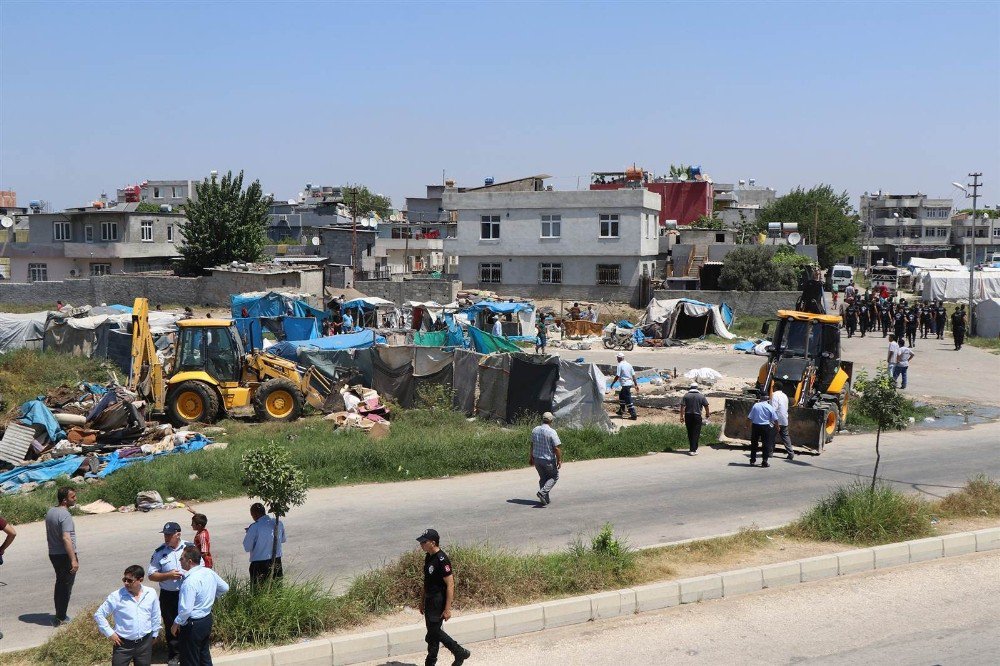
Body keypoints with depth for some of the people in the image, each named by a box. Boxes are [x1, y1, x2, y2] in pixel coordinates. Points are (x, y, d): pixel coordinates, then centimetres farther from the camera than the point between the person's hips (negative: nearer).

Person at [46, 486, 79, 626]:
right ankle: (61, 618, 5)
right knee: (66, 587, 1)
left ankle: (59, 616, 26)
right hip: (65, 555, -9)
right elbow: (66, 538, -28)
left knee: (59, 584, 19)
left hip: (53, 554, 9)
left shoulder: (50, 512, 7)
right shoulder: (65, 515, -21)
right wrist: (74, 560, -27)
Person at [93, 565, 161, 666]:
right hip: (123, 643, -2)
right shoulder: (116, 596, -11)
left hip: (145, 643, 2)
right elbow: (99, 615, -5)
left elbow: (156, 616, 10)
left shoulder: (151, 594, -2)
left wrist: (154, 635, 12)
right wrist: (109, 633, -7)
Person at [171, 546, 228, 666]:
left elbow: (186, 610, -28)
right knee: (205, 656, 22)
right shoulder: (210, 572, -3)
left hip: (192, 624, -8)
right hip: (207, 619, 8)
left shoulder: (190, 582, -27)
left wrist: (176, 623, -14)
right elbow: (225, 588, 13)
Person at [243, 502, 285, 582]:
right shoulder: (279, 523, -1)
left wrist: (248, 534, 4)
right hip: (277, 562, 5)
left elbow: (247, 548, -10)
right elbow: (282, 540, 16)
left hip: (259, 564, -5)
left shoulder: (255, 527, -17)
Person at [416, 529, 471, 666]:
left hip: (439, 602, -9)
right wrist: (422, 601, 20)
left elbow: (450, 585, -22)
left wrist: (447, 609, -22)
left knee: (434, 632, -5)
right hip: (430, 601, 9)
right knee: (433, 631, 12)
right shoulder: (428, 557, 7)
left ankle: (460, 653, 8)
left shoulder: (442, 560, -22)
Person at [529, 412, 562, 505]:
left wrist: (531, 457, 22)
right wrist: (559, 460, -8)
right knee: (554, 476, 12)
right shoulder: (552, 432, -18)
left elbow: (532, 445, 11)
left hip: (537, 459, 6)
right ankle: (543, 492, -6)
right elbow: (556, 448, -19)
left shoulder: (535, 430, 1)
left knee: (543, 478, 17)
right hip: (548, 460, -6)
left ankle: (545, 499, 17)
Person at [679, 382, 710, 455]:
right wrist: (707, 414, 19)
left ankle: (692, 448, 24)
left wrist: (682, 416, -1)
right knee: (696, 433, 1)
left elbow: (682, 406, -6)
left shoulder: (686, 395, 0)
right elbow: (706, 406, 1)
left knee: (690, 433, 14)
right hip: (697, 416, -2)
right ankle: (693, 450, -6)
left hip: (688, 416, 2)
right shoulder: (701, 396, -2)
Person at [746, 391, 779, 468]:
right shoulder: (770, 407, -7)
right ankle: (764, 462, 3)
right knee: (766, 444, 6)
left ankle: (752, 461, 17)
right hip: (766, 427, -1)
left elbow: (750, 417, -2)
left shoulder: (755, 405, -5)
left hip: (755, 426, 1)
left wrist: (750, 426, 12)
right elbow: (775, 419, -4)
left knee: (754, 444, 13)